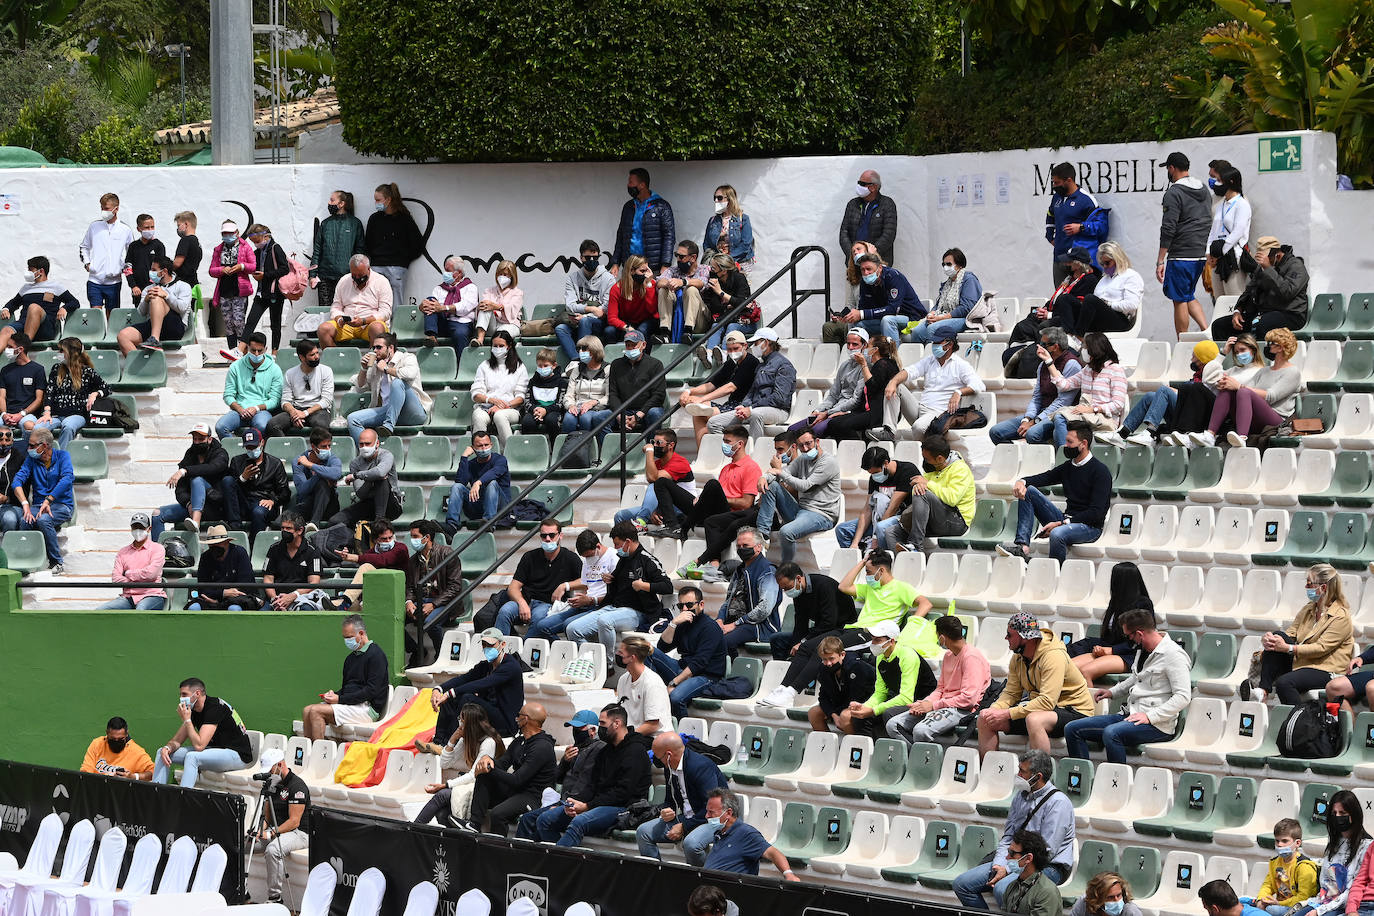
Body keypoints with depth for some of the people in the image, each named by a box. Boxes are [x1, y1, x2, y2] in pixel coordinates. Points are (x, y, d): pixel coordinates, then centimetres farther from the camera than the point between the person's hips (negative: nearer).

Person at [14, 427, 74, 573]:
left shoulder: (62, 456, 0)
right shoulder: (31, 460, 10)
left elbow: (67, 479, -17)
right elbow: (17, 481, -3)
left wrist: (48, 501, -27)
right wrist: (25, 505, -21)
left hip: (62, 505, -3)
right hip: (38, 505, 3)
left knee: (43, 520, -36)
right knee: (24, 520, -31)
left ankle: (57, 563, -24)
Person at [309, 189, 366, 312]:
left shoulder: (355, 223, 4)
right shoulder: (325, 223, 13)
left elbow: (360, 251, 5)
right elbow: (317, 250, 13)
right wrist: (313, 274, 4)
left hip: (346, 275, -3)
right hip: (325, 277, 3)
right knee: (325, 309, -1)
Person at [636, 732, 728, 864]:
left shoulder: (701, 766, -22)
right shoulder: (669, 768, 6)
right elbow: (669, 800, 20)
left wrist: (684, 826, -20)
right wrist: (666, 812, -5)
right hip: (685, 818, 8)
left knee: (690, 843, -38)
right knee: (643, 832, -3)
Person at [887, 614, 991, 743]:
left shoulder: (971, 657, -12)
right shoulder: (948, 655, 19)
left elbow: (969, 699, -18)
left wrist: (933, 705, -14)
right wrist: (924, 703, 0)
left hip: (962, 710, -10)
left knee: (921, 730, -35)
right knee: (892, 725, -6)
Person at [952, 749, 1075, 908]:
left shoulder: (1057, 803, -15)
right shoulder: (1021, 795, 11)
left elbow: (1046, 851, -19)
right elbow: (1008, 836, 14)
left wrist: (1007, 869, -18)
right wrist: (999, 864, -6)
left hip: (1049, 866, -8)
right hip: (1017, 861, 8)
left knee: (1001, 889, -36)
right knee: (961, 884, -2)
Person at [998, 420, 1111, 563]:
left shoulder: (1100, 471, -11)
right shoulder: (1067, 467, 13)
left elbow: (1096, 513, -17)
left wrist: (1061, 523, -22)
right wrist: (1022, 482, -16)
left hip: (1090, 527, -8)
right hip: (1066, 521, 8)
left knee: (1057, 534, -40)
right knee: (1028, 491, -3)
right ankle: (1022, 546, -17)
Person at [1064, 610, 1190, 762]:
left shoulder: (1173, 655, -12)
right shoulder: (1143, 650, 16)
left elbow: (1183, 697, -19)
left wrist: (1150, 717, -23)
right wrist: (1113, 692, 21)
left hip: (1157, 725, -9)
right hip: (1130, 715, 9)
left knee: (1111, 733, -38)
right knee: (1072, 729, -1)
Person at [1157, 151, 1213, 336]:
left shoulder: (1174, 193, -12)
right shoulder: (1204, 190, 14)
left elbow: (1168, 229, -17)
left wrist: (1160, 261, -16)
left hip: (1181, 256, -8)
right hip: (1200, 255, 8)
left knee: (1180, 300, -1)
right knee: (1189, 296, 19)